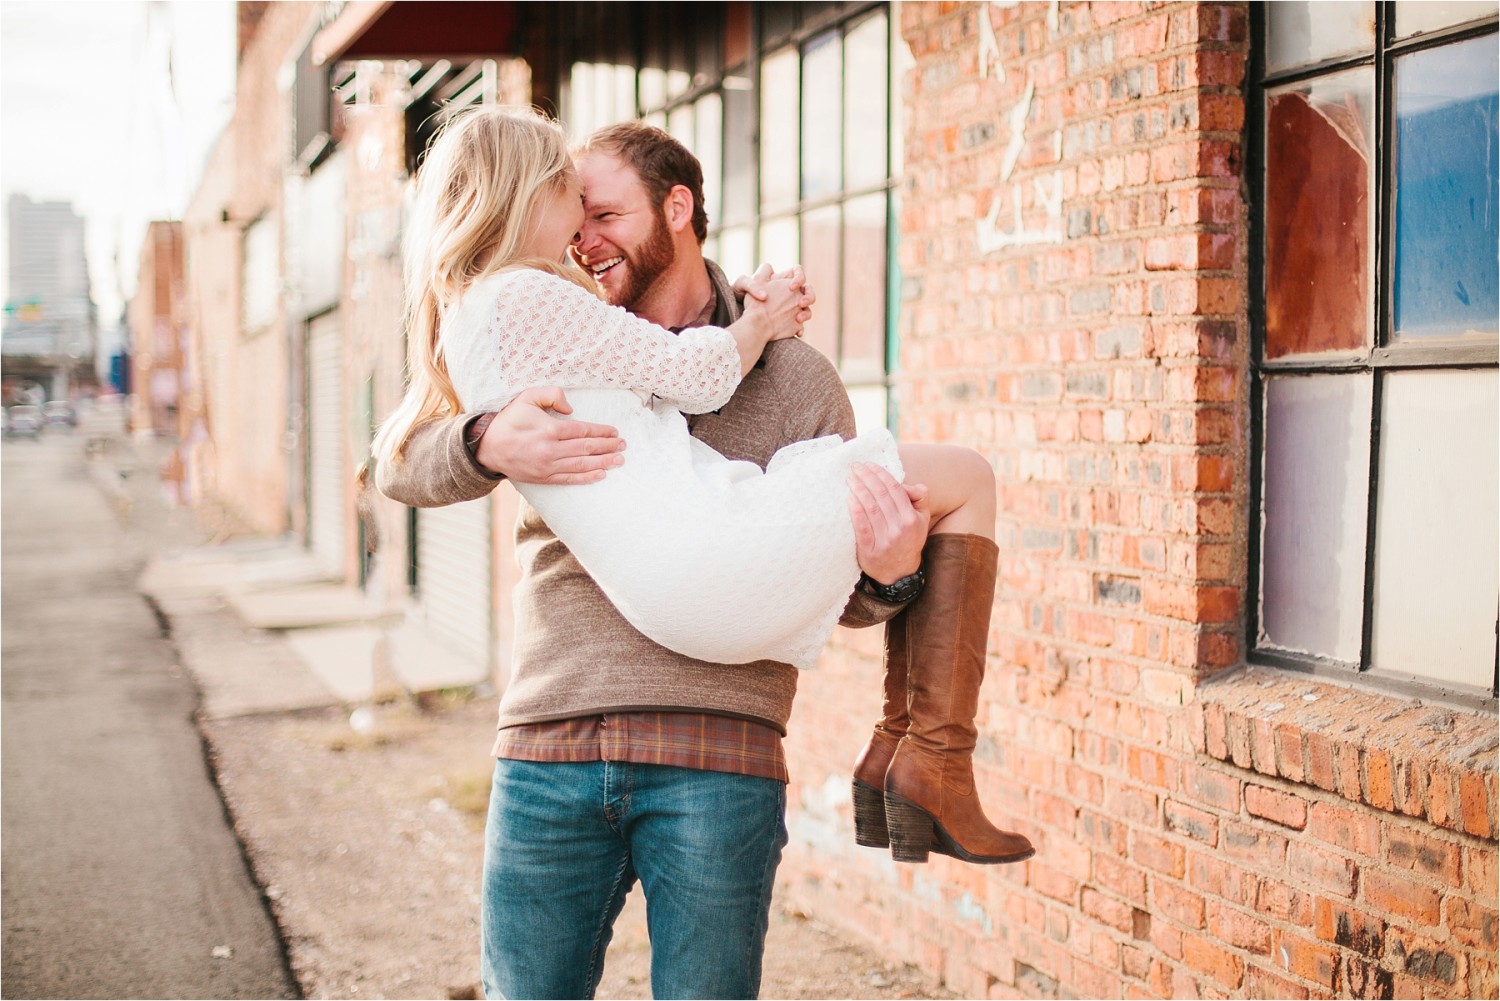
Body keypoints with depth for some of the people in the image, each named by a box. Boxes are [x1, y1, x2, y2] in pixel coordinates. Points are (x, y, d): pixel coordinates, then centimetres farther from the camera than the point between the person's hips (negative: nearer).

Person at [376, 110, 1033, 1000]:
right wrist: (489, 446, -16)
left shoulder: (794, 376, 11)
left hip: (717, 751, -2)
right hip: (550, 748, 2)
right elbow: (400, 465, 4)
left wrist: (886, 574, -11)